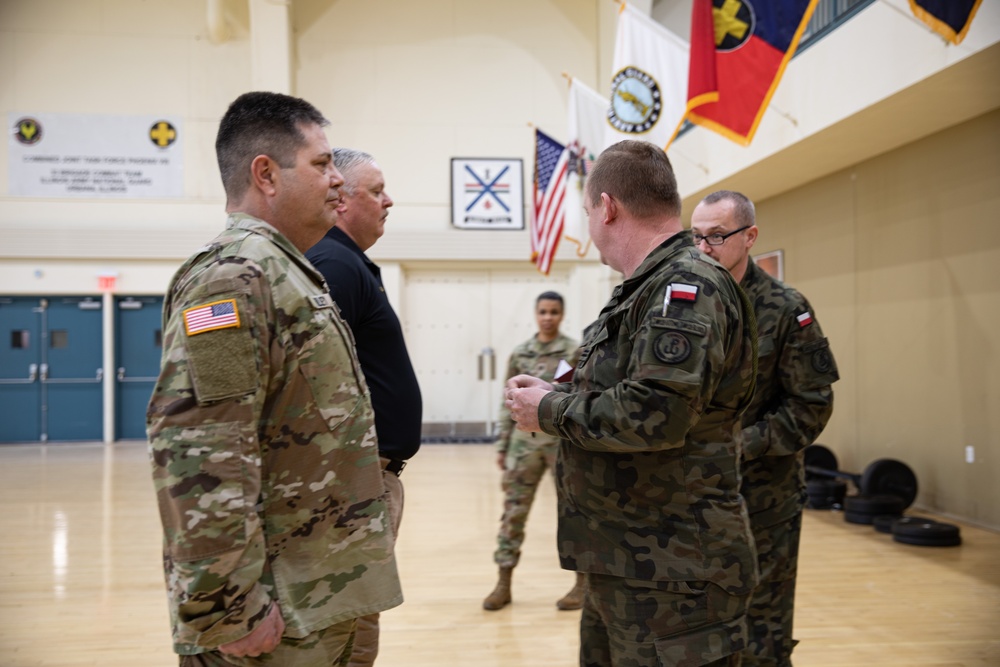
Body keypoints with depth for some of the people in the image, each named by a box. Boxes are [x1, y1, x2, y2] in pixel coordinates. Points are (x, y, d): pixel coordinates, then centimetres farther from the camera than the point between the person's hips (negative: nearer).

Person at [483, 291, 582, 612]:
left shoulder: (576, 352, -2)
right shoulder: (519, 354, 9)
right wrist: (502, 445, 9)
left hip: (565, 442, -3)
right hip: (525, 441, 3)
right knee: (513, 511, 4)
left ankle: (582, 583, 17)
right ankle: (504, 583, 14)